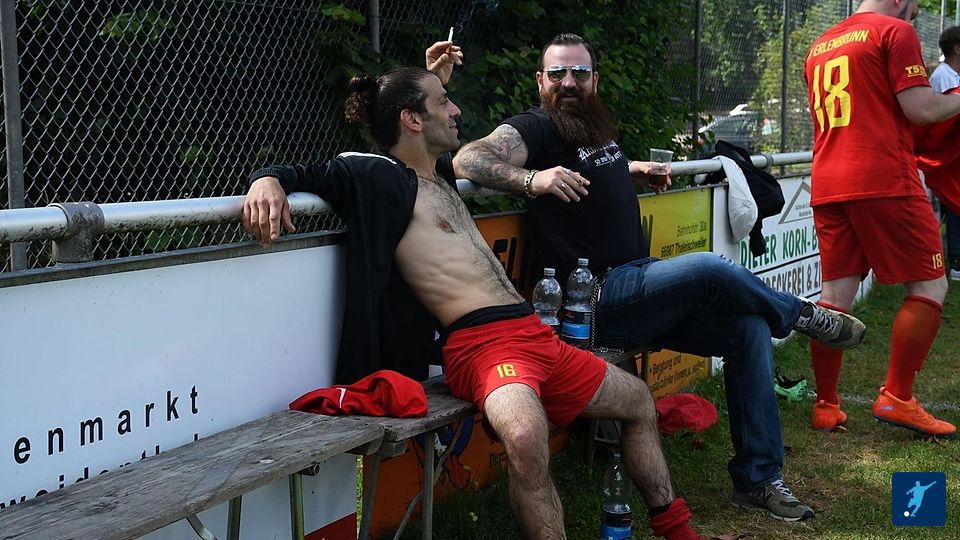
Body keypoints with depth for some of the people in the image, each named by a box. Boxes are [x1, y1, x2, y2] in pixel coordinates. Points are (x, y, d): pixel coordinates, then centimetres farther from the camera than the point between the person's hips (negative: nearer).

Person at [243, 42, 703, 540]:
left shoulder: (441, 174, 20)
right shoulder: (380, 176, -6)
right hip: (482, 344, -10)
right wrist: (268, 179, -34)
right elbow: (306, 173, -11)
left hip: (533, 333, 10)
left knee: (639, 401, 22)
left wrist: (433, 82, 32)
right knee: (526, 439, -40)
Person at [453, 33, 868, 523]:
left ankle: (757, 479, 4)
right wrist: (531, 179, -39)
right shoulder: (533, 129, -7)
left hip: (638, 286, 9)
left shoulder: (597, 127, 18)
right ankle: (801, 315, 5)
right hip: (599, 300, -9)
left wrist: (632, 169, 23)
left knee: (748, 327, -4)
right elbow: (466, 160, -23)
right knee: (708, 269, -28)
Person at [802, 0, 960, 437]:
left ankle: (826, 406, 9)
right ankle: (897, 397, -1)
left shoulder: (819, 47, 21)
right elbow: (920, 109, -9)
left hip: (827, 185, 7)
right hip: (884, 181, -7)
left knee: (836, 295, 8)